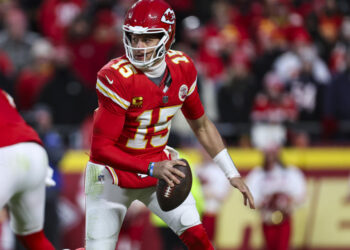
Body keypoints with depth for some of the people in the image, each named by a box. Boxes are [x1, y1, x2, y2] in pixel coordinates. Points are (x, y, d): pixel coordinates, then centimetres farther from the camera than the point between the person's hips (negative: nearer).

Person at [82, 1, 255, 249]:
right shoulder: (117, 78, -26)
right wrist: (152, 168, -35)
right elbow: (101, 148, -25)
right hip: (114, 175, -4)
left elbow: (201, 125, 9)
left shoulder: (181, 69, -8)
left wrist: (232, 173, 7)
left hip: (159, 167, 4)